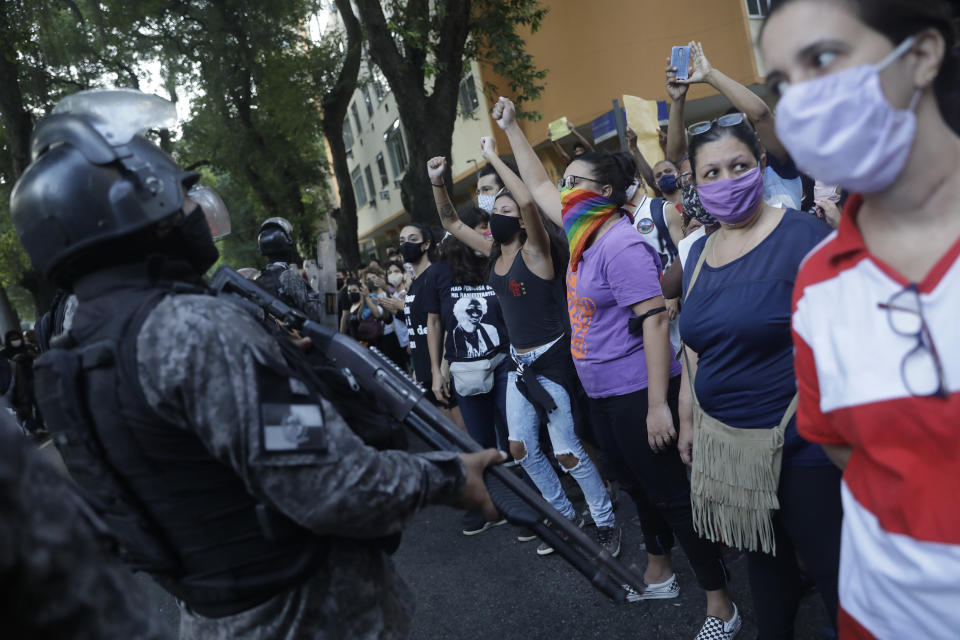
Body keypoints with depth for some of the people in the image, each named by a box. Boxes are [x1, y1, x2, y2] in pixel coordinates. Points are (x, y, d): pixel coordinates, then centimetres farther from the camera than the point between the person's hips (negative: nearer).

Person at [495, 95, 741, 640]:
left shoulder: (620, 244, -19)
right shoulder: (584, 235, 7)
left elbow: (655, 320, -24)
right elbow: (538, 185, 20)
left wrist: (658, 404, -27)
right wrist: (511, 128, 23)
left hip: (638, 393, -9)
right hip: (604, 394, 9)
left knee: (672, 493, 0)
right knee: (640, 487, 22)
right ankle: (659, 575, 41)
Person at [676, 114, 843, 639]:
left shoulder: (800, 235, -12)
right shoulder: (700, 252, 8)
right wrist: (687, 421, 18)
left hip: (798, 444, -6)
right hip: (724, 440, 6)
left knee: (829, 563, 6)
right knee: (762, 555, 21)